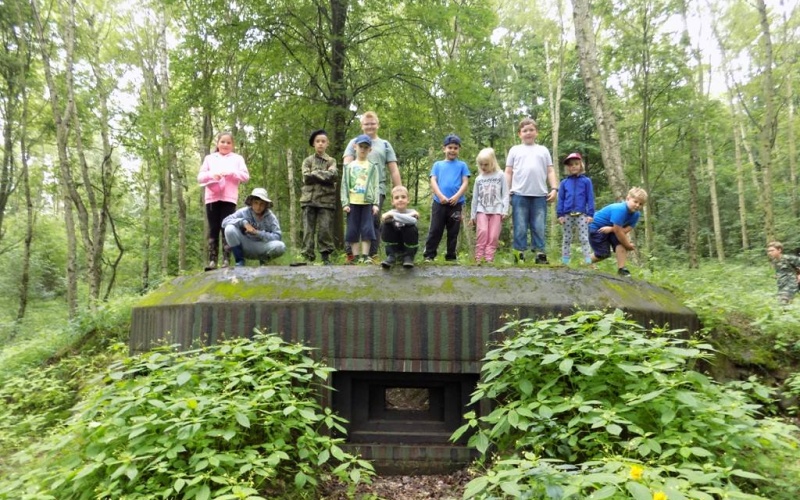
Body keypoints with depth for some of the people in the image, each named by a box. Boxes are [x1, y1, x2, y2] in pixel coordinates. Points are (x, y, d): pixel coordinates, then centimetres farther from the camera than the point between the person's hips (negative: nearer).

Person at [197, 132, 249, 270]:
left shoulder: (238, 158, 15)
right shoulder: (209, 158, 19)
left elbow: (246, 176, 5)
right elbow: (200, 177, 13)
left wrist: (231, 172, -10)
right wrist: (212, 175, -7)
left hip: (229, 198, -2)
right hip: (212, 198, 2)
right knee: (213, 229, -1)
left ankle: (226, 260, -7)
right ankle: (212, 260, -2)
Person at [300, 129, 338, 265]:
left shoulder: (331, 161, 14)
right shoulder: (307, 161, 14)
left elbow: (334, 175, -7)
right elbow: (306, 177, -4)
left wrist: (315, 174, -5)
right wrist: (324, 175, -5)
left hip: (326, 199, 0)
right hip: (309, 199, 0)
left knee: (325, 228, -4)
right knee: (308, 229, -2)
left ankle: (326, 256, 2)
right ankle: (308, 256, 0)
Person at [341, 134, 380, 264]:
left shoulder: (373, 167, 8)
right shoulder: (349, 166, 10)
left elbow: (375, 186, 4)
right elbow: (344, 185, 6)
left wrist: (375, 203, -5)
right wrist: (345, 203, -3)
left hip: (367, 203, -1)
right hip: (353, 203, 1)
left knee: (367, 229, -4)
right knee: (353, 230, 1)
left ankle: (365, 256, 0)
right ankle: (356, 256, 6)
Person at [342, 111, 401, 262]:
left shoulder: (385, 144, 17)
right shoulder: (354, 142, 15)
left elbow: (394, 170, 13)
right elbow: (347, 164, 3)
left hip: (378, 189, 0)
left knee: (374, 221, -3)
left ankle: (372, 254, 1)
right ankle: (350, 252, 3)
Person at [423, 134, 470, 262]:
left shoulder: (462, 165, 11)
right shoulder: (437, 165, 13)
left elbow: (465, 182, 3)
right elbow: (433, 181, 3)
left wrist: (457, 196, -13)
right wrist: (441, 196, -13)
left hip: (456, 203, 0)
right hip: (439, 202, 0)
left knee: (453, 231, 6)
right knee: (435, 230, 0)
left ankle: (451, 256, 13)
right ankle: (429, 255, 3)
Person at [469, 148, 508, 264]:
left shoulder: (500, 175, 5)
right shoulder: (479, 179, 11)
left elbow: (505, 194, 2)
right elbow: (475, 198, 14)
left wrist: (505, 211, -6)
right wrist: (472, 215, 13)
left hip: (496, 210, -1)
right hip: (482, 210, 1)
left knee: (493, 236, -5)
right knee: (482, 232, -16)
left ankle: (489, 259, -3)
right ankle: (479, 258, -14)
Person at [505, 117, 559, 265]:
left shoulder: (543, 150, 18)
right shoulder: (515, 150, 14)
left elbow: (550, 171, 14)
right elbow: (508, 172, 10)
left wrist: (554, 188, 1)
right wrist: (507, 191, 1)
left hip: (540, 195, 1)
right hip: (519, 195, -1)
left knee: (539, 228, 2)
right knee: (520, 228, -1)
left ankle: (540, 254, 4)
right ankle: (519, 255, 1)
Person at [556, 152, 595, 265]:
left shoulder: (586, 181, 4)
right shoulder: (564, 182, 7)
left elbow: (590, 198, 2)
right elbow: (560, 199, 7)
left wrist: (590, 214, -4)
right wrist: (560, 215, 0)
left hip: (581, 214, -2)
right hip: (567, 215, 2)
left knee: (584, 239, -1)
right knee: (567, 239, 8)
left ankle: (588, 262, -2)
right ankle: (565, 262, 13)